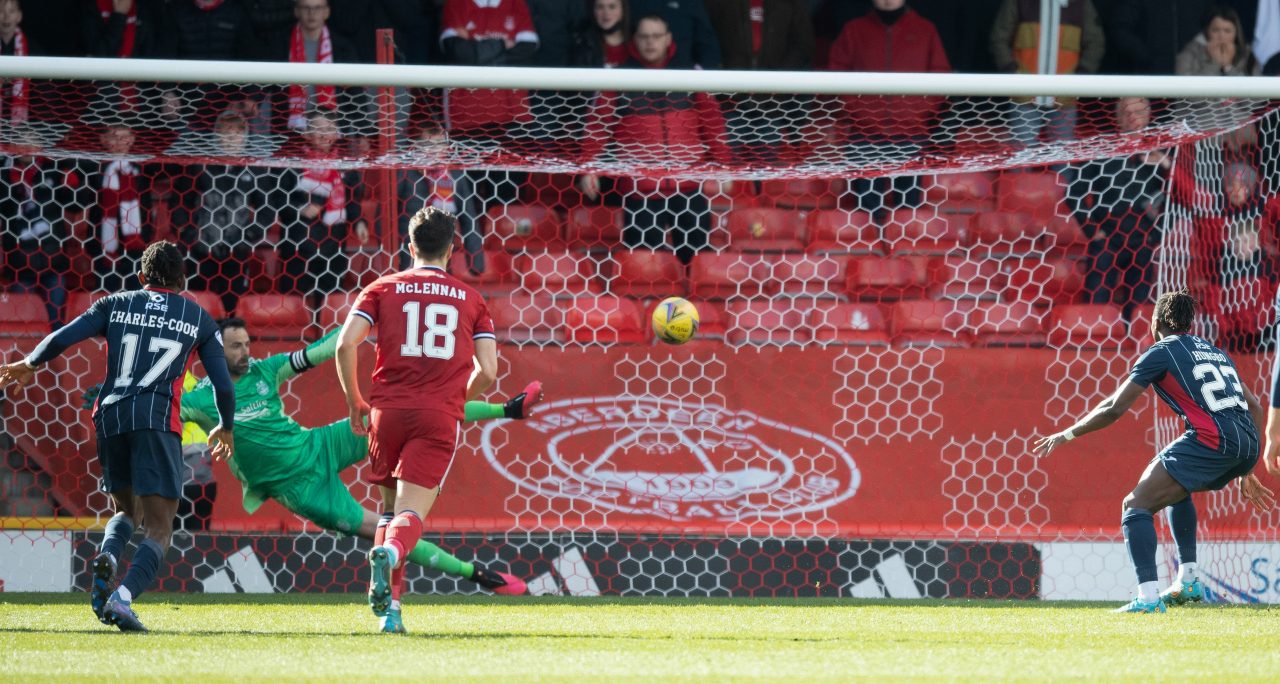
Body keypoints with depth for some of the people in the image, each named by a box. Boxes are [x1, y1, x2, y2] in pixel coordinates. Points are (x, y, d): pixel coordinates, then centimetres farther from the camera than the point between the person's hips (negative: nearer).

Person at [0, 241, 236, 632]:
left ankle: (106, 559, -10)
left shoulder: (116, 305, 14)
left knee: (127, 509, 23)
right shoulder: (198, 318, 13)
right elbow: (223, 384, 12)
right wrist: (226, 427, 31)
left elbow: (62, 339, 7)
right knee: (159, 528, -3)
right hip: (157, 419, -3)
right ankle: (123, 596, -29)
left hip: (109, 416, 3)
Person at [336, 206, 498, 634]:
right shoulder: (471, 300, 13)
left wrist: (354, 402, 10)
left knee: (390, 507, 18)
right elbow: (487, 373, 7)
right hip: (440, 415, -1)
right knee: (412, 513, -9)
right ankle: (390, 551, -44)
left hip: (388, 409, 1)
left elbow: (345, 345, -3)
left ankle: (390, 607, 12)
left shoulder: (383, 289, 11)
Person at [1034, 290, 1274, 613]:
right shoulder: (1215, 352, 28)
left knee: (1137, 505, -5)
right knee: (1176, 488, 34)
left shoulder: (1161, 352, 7)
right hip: (1248, 446, 8)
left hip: (1212, 440, -8)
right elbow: (1254, 407, 29)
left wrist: (1068, 434, 16)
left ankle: (1148, 596, -23)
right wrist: (1246, 472, 34)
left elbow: (1115, 408, 3)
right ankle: (1188, 580, 29)